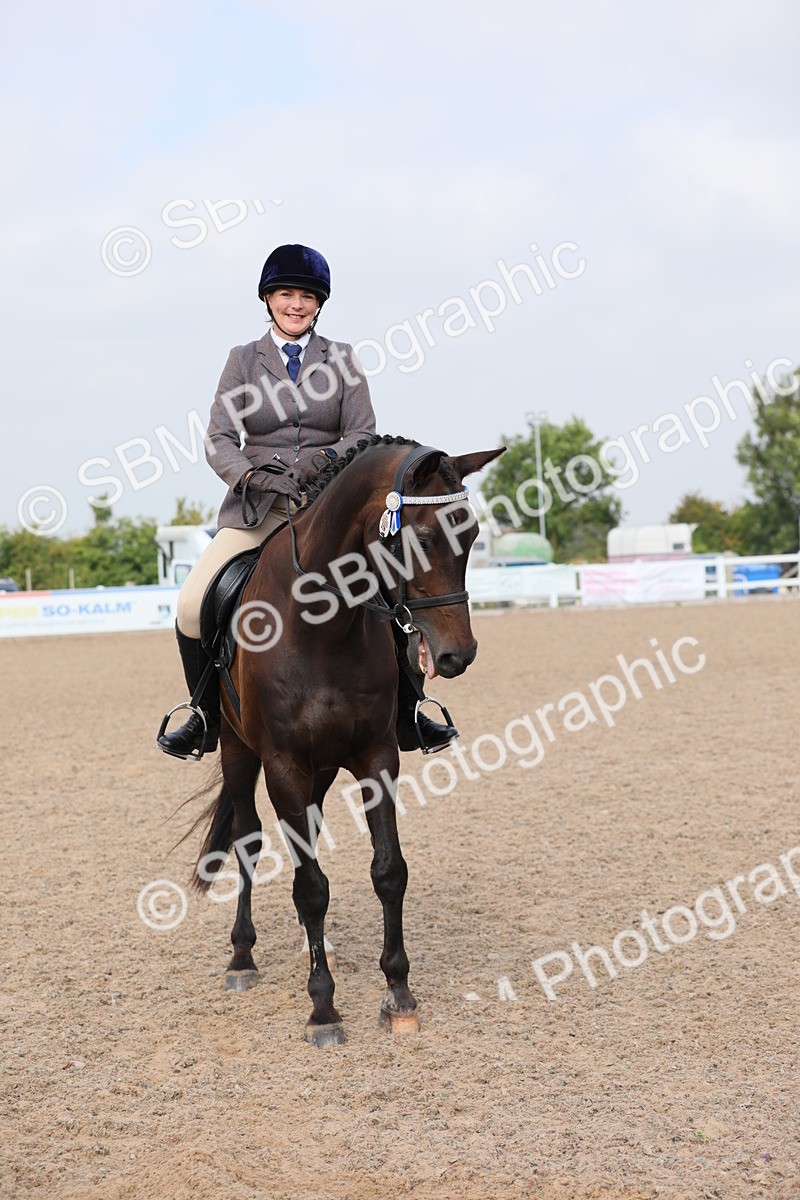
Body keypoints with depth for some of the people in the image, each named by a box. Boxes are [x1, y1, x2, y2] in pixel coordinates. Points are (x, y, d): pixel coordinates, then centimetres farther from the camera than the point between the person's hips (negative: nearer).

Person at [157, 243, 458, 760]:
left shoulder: (342, 358, 11)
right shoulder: (243, 359, 10)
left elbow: (363, 434, 3)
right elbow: (219, 438, 1)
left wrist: (324, 461, -18)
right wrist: (253, 475, -20)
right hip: (255, 508, 0)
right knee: (193, 606, -18)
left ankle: (408, 718, 2)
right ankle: (208, 717, 4)